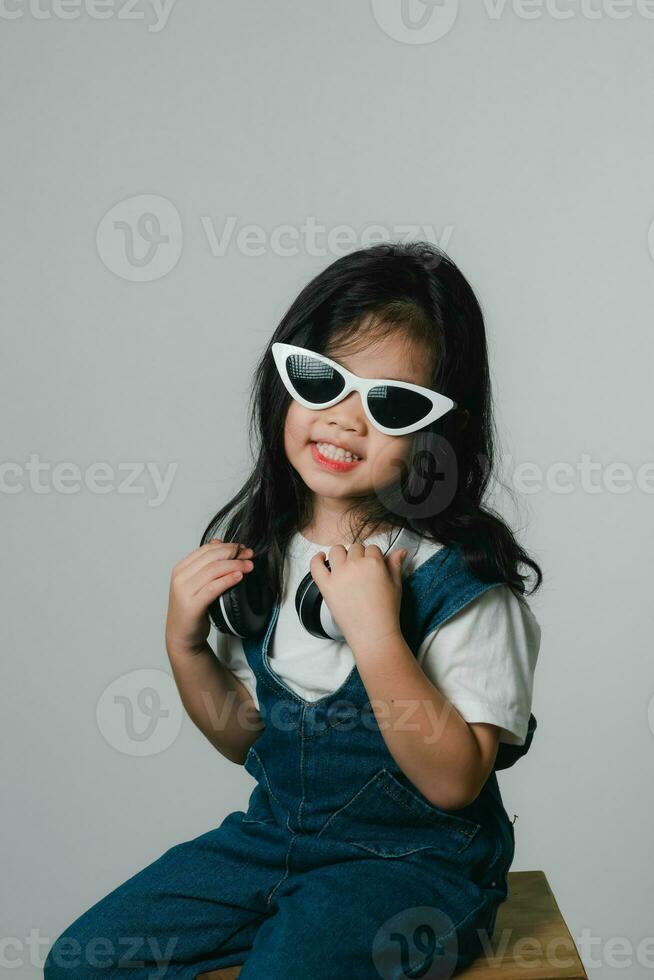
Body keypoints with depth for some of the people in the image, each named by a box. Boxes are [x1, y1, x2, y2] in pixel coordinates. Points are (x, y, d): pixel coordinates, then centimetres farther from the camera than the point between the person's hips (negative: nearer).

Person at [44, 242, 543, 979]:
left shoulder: (461, 579, -19)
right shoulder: (254, 543, -3)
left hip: (414, 857, -4)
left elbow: (454, 782, -20)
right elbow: (245, 737, 7)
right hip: (277, 829, 5)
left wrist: (376, 637, -30)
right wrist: (185, 646, -10)